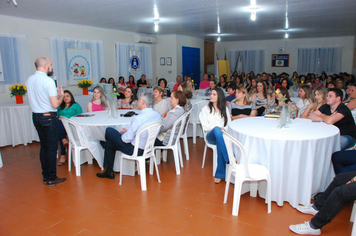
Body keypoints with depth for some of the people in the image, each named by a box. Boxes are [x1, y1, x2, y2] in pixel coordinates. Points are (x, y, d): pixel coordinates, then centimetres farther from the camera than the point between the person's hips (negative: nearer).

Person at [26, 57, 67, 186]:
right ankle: (51, 178, 10)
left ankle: (45, 176, 26)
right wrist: (61, 95, -1)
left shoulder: (29, 80, 7)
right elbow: (55, 104, -19)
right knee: (52, 148, 2)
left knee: (43, 146, 17)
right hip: (48, 117, -8)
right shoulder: (48, 81, -17)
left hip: (35, 116, 8)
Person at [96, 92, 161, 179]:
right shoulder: (158, 115, -5)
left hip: (134, 150, -8)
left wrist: (123, 133, 1)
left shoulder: (138, 118, -29)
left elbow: (127, 139, -22)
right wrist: (128, 131, 9)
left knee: (109, 131, 10)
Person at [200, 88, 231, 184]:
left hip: (223, 135, 1)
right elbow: (205, 126, 3)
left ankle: (220, 174, -34)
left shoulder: (225, 109, 21)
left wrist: (224, 129, -10)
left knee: (220, 143, -37)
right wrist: (217, 127, -14)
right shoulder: (206, 109, 15)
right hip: (211, 135, -1)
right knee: (217, 130, -38)